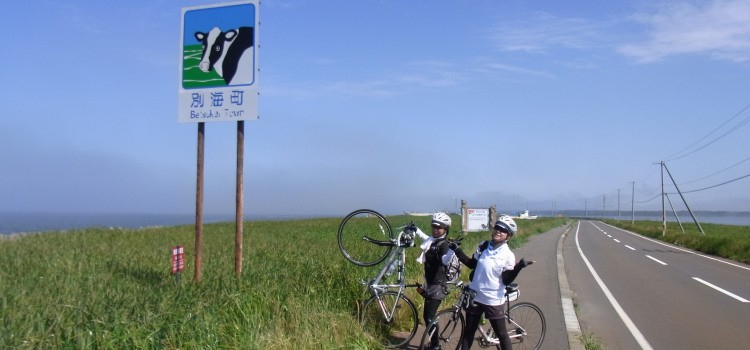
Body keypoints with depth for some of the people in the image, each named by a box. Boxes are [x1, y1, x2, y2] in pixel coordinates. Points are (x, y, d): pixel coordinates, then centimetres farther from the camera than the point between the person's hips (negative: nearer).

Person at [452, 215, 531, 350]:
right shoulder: (483, 246, 0)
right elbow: (472, 264, 11)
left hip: (493, 300, -4)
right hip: (475, 296, 4)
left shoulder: (508, 255, -12)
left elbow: (506, 280, -14)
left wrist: (518, 268, -29)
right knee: (469, 331, 16)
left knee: (501, 334, 6)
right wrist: (457, 250, 4)